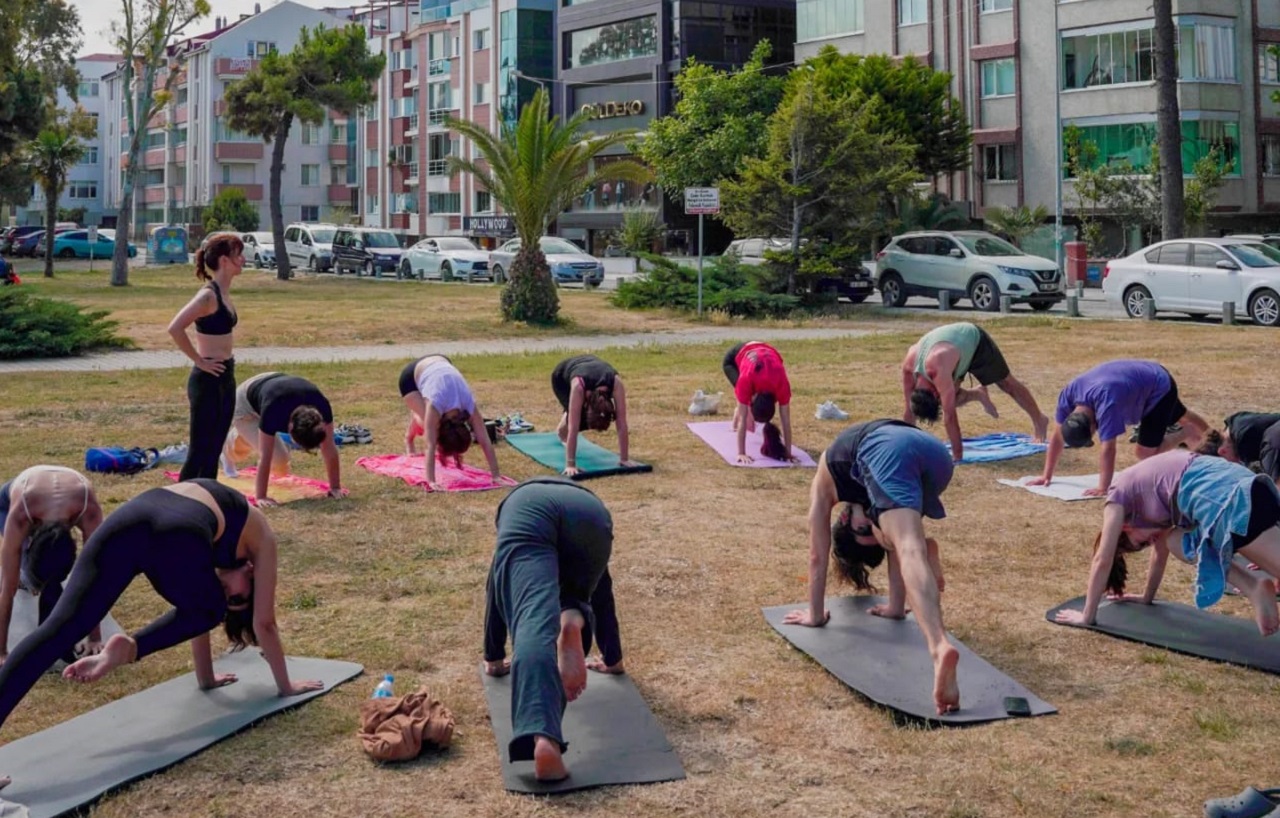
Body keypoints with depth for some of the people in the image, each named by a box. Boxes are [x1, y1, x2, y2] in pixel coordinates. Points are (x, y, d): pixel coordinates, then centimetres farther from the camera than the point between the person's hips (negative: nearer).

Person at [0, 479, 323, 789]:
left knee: (61, 627, -7)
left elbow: (197, 609, 54)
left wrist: (206, 678, 63)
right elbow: (264, 623, 32)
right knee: (205, 612, 25)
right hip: (177, 534, -4)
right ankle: (128, 648, 0)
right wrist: (285, 686, 44)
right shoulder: (259, 537, 32)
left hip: (129, 519, 4)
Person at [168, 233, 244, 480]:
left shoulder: (223, 293, 9)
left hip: (225, 379, 9)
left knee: (214, 449, 13)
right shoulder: (209, 295, -18)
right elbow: (175, 328, -27)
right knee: (200, 450, -4)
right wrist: (199, 360, -19)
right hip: (208, 380, -9)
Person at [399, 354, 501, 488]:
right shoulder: (435, 404, -41)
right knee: (427, 423, -14)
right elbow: (430, 447, -44)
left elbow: (486, 442, -28)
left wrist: (496, 475, -31)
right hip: (412, 375, -4)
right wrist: (431, 481, -50)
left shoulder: (469, 406, -30)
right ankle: (409, 438, 17)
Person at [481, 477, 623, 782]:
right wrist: (612, 659, 62)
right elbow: (603, 596, 54)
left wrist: (494, 659, 60)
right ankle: (573, 621, -14)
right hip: (589, 513, 1)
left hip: (524, 509, -1)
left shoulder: (515, 501, 49)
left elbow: (494, 592, 52)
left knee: (533, 621, -20)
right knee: (574, 604, 25)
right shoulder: (591, 508, 48)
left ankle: (543, 740, -43)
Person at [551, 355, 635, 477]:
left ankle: (562, 430, 30)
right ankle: (562, 432, 13)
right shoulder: (579, 385, -47)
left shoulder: (616, 383, -41)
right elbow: (573, 428, -46)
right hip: (562, 375, -3)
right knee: (579, 420, -22)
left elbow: (622, 425, -38)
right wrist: (570, 465, -47)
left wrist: (625, 459, -37)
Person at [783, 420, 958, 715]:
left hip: (888, 453, -5)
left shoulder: (824, 484, 35)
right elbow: (894, 547, 50)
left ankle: (940, 647, -39)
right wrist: (896, 606, 57)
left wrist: (816, 615, 40)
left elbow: (818, 557, 35)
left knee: (910, 552, -20)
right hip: (935, 453, 5)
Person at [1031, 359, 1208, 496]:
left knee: (1145, 452, -13)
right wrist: (1046, 476, -16)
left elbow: (1108, 448, -45)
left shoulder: (1106, 402, -45)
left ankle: (1187, 434, 12)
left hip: (1160, 387, -7)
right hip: (1145, 378, 7)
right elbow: (1058, 436, -16)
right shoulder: (1069, 395, -25)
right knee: (1181, 416, 33)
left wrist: (1103, 488, -45)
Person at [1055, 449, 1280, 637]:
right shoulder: (1146, 495, 39)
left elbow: (1102, 560, 17)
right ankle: (1253, 588, 0)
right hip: (1239, 485, 8)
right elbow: (1161, 548, 50)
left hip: (1218, 495, -8)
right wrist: (1147, 597, 61)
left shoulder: (1120, 495, 19)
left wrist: (1087, 616, 22)